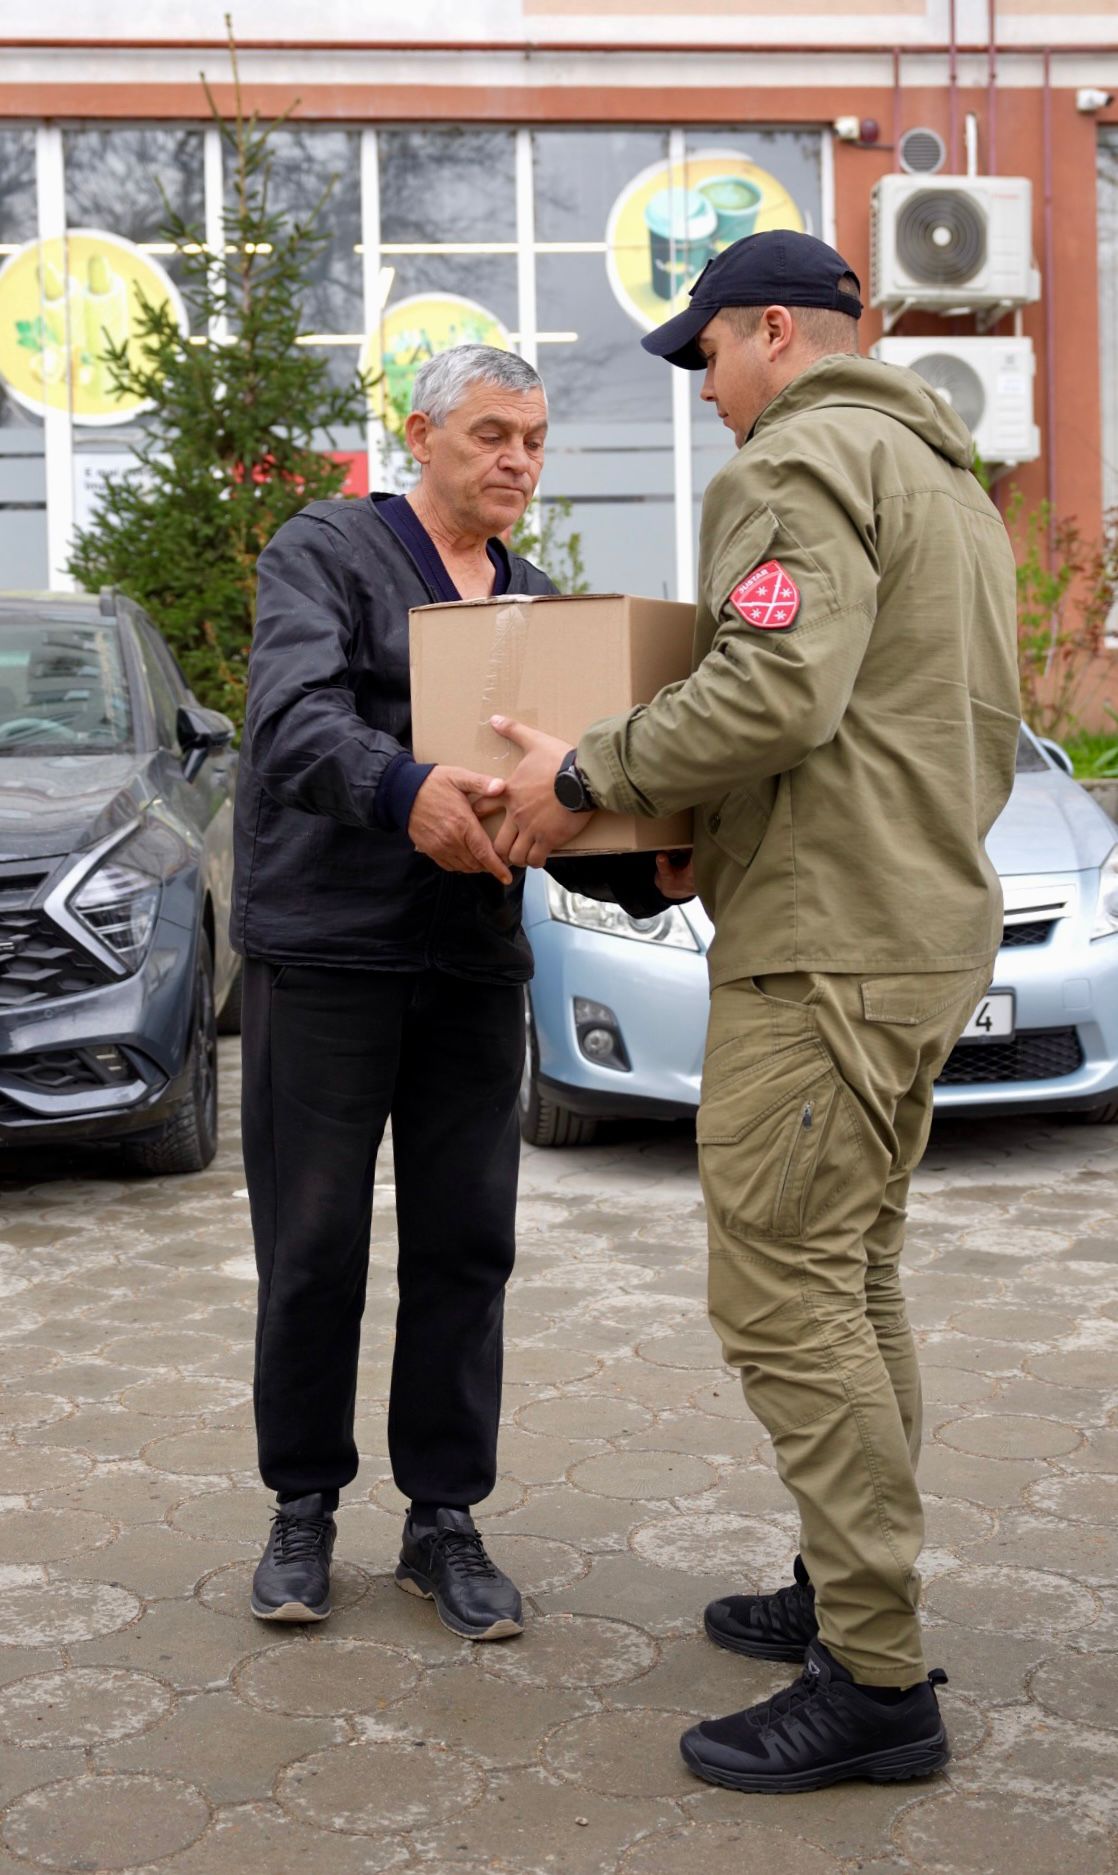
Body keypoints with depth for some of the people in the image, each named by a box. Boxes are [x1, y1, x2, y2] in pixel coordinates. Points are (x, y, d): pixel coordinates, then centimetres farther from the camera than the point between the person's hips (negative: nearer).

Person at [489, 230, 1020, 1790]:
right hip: (932, 924, 11)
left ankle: (878, 1680, -7)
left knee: (783, 1291, -9)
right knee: (851, 1277, 16)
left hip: (828, 944, -11)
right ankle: (851, 1592, 24)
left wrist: (588, 778, -13)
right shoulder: (952, 483, 23)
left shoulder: (802, 461, -9)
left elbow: (777, 692, -24)